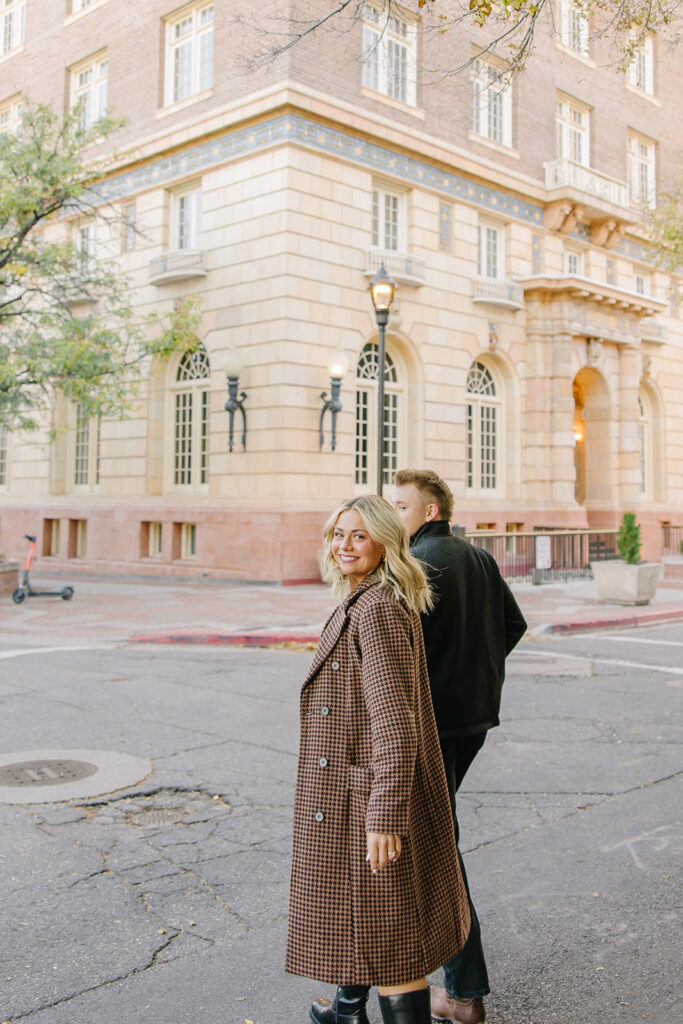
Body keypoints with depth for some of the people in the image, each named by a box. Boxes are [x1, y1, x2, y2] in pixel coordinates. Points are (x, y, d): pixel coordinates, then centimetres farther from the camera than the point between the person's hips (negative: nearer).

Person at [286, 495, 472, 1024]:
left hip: (367, 799, -11)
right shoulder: (361, 604, 11)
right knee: (351, 909, 28)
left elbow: (395, 720, -27)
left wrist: (385, 817, -27)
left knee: (384, 934, -2)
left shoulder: (379, 609, -22)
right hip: (351, 789, 11)